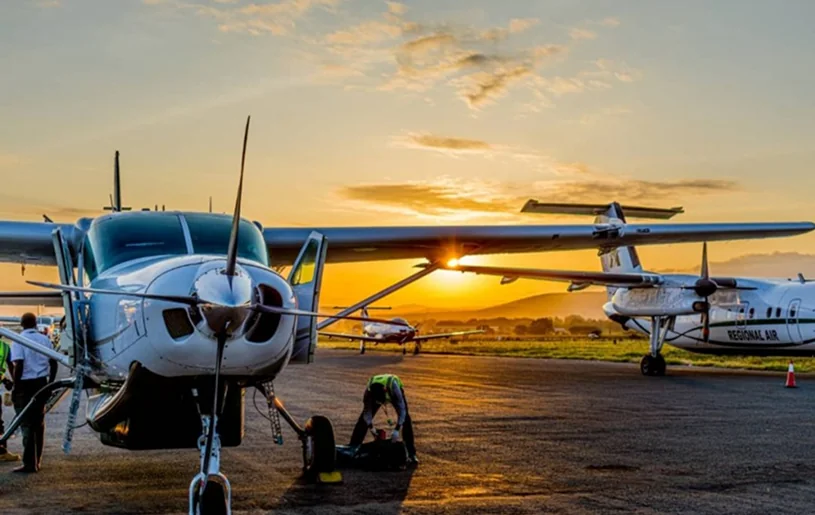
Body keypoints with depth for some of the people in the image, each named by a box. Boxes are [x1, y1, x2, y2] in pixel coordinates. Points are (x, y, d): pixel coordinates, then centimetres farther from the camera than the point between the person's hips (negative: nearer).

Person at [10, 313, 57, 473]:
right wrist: (50, 383, 18)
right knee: (39, 422, 14)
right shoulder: (44, 339, 6)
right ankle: (37, 460, 20)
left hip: (25, 384, -5)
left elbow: (19, 365, -16)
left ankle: (29, 463, -5)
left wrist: (15, 387, -9)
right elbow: (53, 363, 9)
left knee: (27, 424, -3)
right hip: (41, 383, 5)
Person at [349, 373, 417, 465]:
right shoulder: (369, 391, -39)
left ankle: (411, 454, -8)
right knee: (363, 419, -9)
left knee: (406, 420, -16)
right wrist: (371, 428, -34)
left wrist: (397, 430, -45)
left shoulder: (393, 386, -46)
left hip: (394, 394, -2)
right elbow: (367, 411, -25)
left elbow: (402, 409, -40)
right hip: (376, 393, 2)